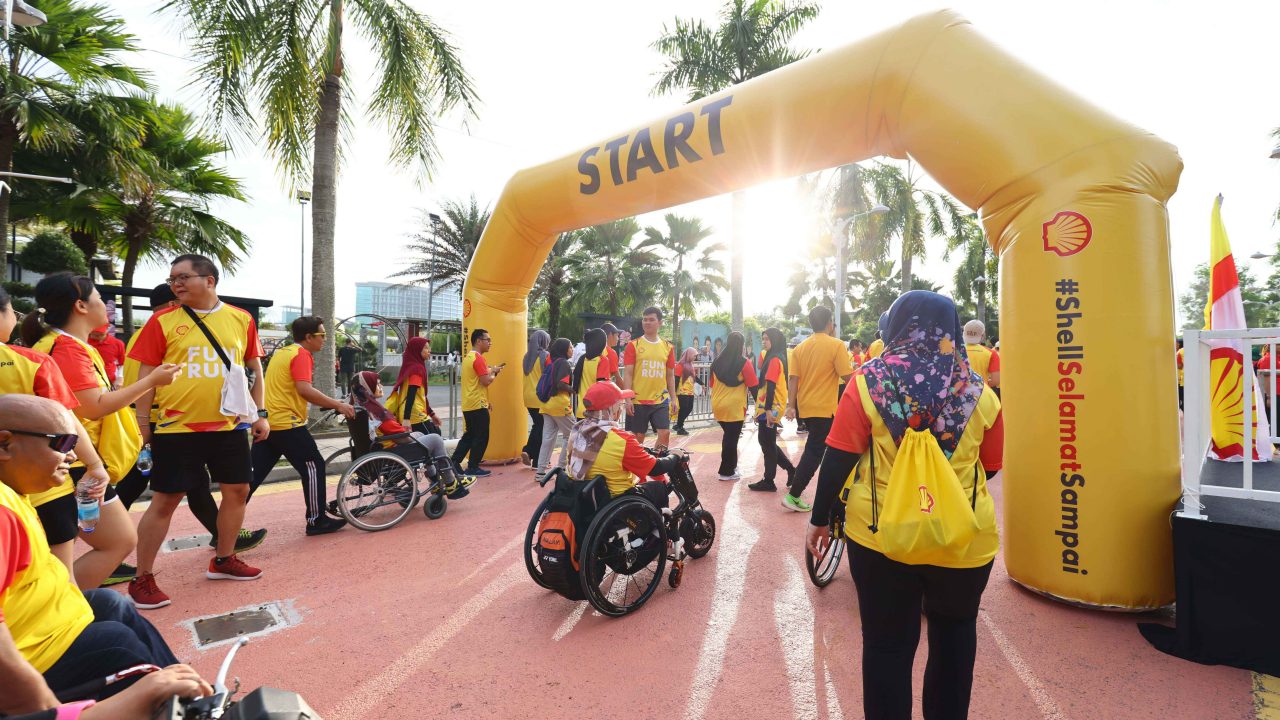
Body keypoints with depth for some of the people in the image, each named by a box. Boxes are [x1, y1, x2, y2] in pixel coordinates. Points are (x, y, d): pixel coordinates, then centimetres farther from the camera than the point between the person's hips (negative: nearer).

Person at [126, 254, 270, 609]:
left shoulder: (241, 319, 4)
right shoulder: (163, 321, -2)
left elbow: (255, 367, 10)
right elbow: (146, 374, 0)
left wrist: (260, 413, 6)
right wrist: (141, 423, -2)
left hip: (230, 424, 3)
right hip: (177, 427, -3)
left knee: (238, 490, 10)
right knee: (165, 500, 3)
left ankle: (223, 560, 29)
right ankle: (142, 579, 19)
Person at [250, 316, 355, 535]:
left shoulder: (283, 352, 18)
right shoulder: (301, 354, -12)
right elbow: (305, 390, -24)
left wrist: (328, 404, 20)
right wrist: (338, 405, -19)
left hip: (267, 421, 9)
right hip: (287, 423, -9)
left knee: (253, 474, 12)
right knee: (313, 466, 0)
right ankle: (317, 521, 7)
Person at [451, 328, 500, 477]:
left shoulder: (468, 357, 15)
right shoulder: (478, 358, -16)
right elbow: (486, 381, -21)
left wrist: (491, 370, 12)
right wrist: (494, 373, -4)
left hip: (468, 404, 10)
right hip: (478, 404, -10)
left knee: (469, 435, 16)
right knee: (481, 437, 1)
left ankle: (454, 463, 16)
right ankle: (473, 468, 7)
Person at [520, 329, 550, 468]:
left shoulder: (527, 356, 8)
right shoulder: (545, 356, -11)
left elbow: (527, 376, 14)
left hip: (529, 397, 6)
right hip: (541, 398, -6)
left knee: (536, 425, 20)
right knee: (541, 428, 5)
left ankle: (527, 451, 6)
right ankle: (537, 461, 10)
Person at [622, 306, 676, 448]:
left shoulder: (668, 347, 7)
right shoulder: (633, 345, -2)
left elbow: (670, 375, 12)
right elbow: (627, 374, -5)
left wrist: (673, 399, 7)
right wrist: (628, 399, -12)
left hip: (661, 400, 2)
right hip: (638, 400, -2)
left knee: (665, 433, -4)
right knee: (638, 437, 6)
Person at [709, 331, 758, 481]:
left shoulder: (717, 362, 7)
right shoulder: (744, 363, -8)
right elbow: (752, 386, -9)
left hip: (718, 406, 5)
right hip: (734, 407, -5)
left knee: (728, 436, 19)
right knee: (732, 438, 4)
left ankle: (729, 466, 28)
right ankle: (727, 472, 11)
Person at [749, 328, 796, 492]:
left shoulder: (774, 359, -14)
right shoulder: (774, 358, 16)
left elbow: (771, 386, -21)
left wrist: (768, 409, -24)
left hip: (770, 408, -10)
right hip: (769, 407, 10)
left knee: (767, 444, 0)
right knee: (767, 443, 17)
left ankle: (768, 481, 9)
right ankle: (790, 469, 22)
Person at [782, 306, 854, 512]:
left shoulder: (800, 348, 5)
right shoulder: (836, 345, -10)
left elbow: (793, 378, 1)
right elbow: (848, 377, -14)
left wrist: (791, 406, 3)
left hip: (805, 407, 6)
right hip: (824, 408, -6)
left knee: (813, 448, 23)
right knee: (814, 453, 1)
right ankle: (793, 495, 1)